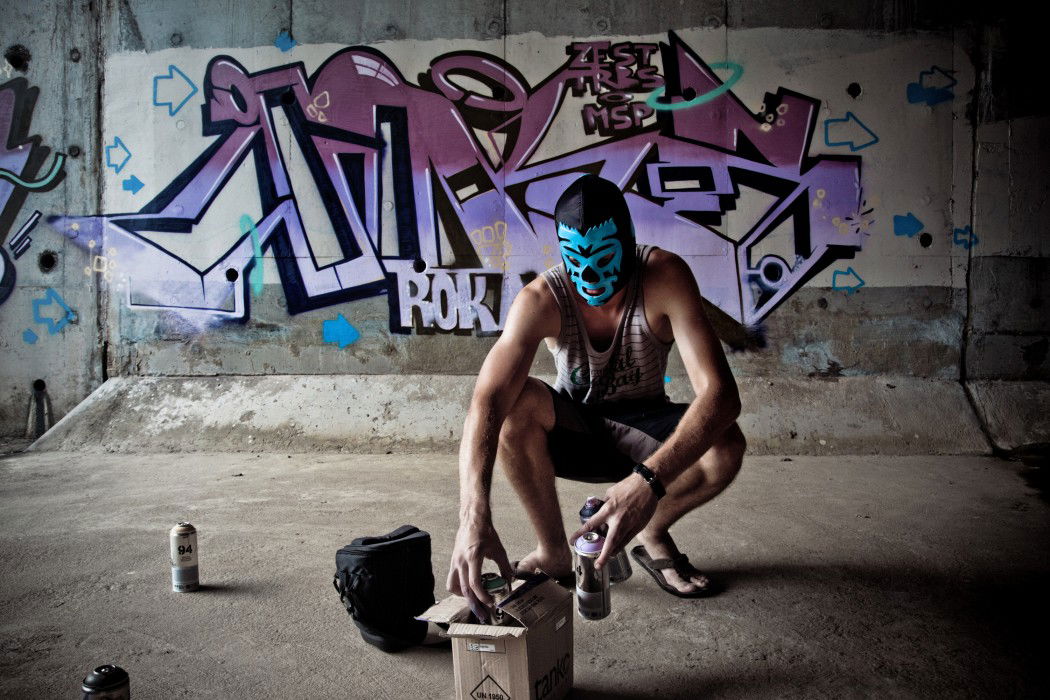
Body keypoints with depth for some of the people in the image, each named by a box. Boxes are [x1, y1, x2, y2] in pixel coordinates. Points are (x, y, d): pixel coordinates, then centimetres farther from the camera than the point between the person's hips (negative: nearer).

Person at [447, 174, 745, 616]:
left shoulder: (664, 277, -26)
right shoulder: (542, 299, -26)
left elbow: (720, 394, -36)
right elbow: (486, 401, -39)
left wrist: (650, 480, -52)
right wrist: (473, 516, -54)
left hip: (641, 427, 0)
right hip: (573, 429, 0)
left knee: (725, 447, -30)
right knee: (513, 402, -32)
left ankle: (652, 535, 3)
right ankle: (554, 554, -11)